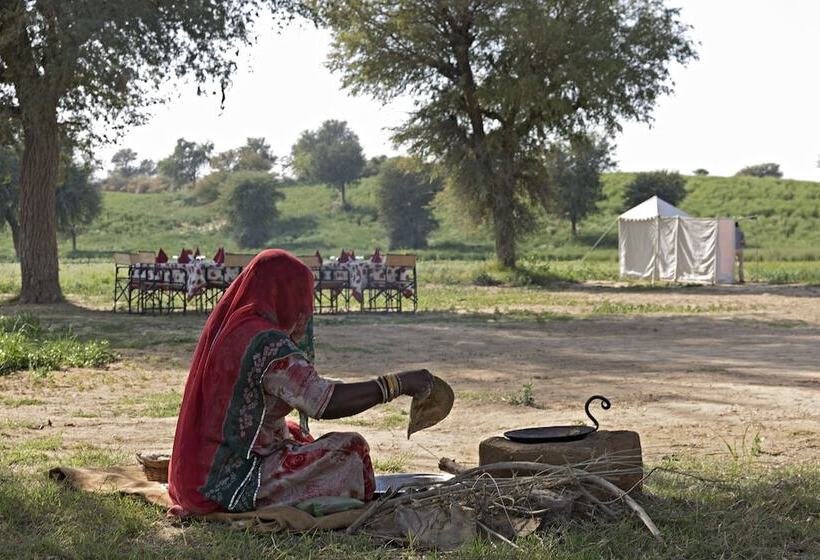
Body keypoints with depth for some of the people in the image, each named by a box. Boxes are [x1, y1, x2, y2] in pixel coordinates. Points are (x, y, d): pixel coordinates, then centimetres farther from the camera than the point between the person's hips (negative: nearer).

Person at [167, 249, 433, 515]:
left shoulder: (225, 326, 8)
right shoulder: (266, 343, -20)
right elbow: (325, 401, -28)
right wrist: (397, 384, -21)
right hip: (234, 482, -10)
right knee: (349, 449, -14)